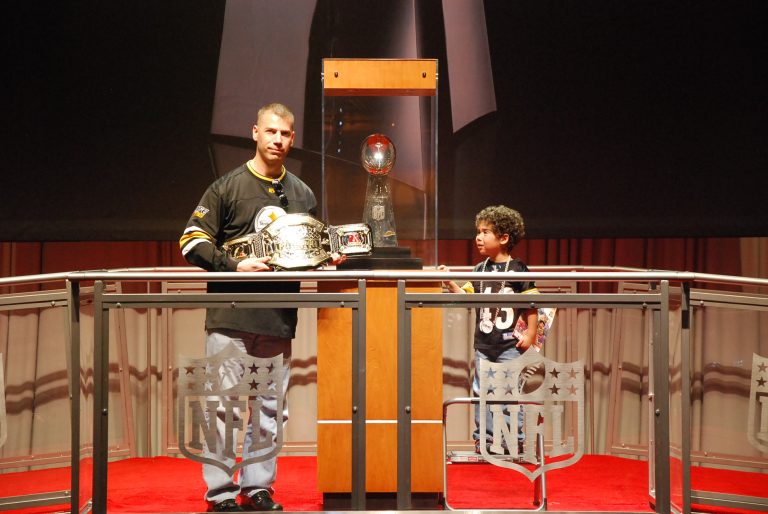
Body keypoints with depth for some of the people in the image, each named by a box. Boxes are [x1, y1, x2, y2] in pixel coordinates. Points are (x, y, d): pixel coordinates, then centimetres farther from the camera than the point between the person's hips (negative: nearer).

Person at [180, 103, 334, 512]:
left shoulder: (303, 195, 16)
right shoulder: (228, 187, 2)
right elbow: (192, 241, -2)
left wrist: (326, 259, 4)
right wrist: (235, 266, -14)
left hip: (279, 320, 4)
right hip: (231, 315, -4)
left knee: (270, 409, 7)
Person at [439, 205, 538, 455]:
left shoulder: (517, 269, -5)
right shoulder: (480, 270, 10)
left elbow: (531, 306, -4)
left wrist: (530, 335, -9)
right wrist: (450, 282, -8)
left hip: (509, 344, -5)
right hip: (483, 344, 5)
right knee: (481, 394, 7)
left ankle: (515, 442, 6)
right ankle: (483, 441, 14)